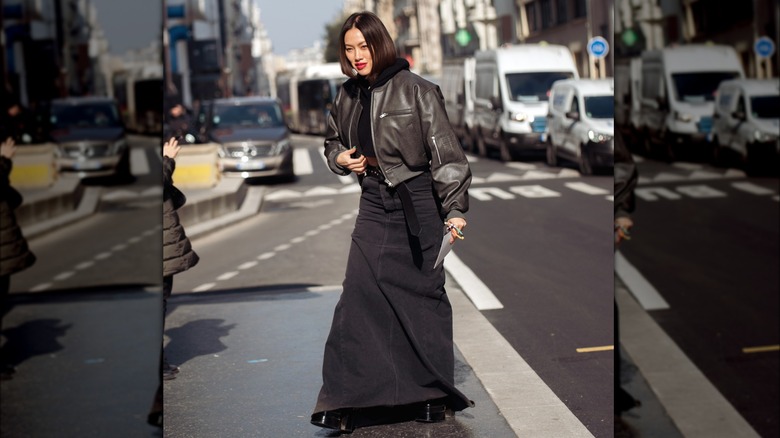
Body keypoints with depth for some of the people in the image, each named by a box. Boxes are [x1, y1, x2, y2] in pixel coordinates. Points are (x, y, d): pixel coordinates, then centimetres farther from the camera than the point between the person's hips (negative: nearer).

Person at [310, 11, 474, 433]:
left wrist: (455, 209, -18)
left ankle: (433, 393, 19)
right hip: (374, 203, 5)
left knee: (422, 294, 5)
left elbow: (444, 151, -12)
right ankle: (346, 399, -1)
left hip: (416, 202, -4)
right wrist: (341, 158, 3)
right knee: (359, 293, -3)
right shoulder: (348, 96, 9)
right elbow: (333, 141, 27)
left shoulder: (414, 90, -9)